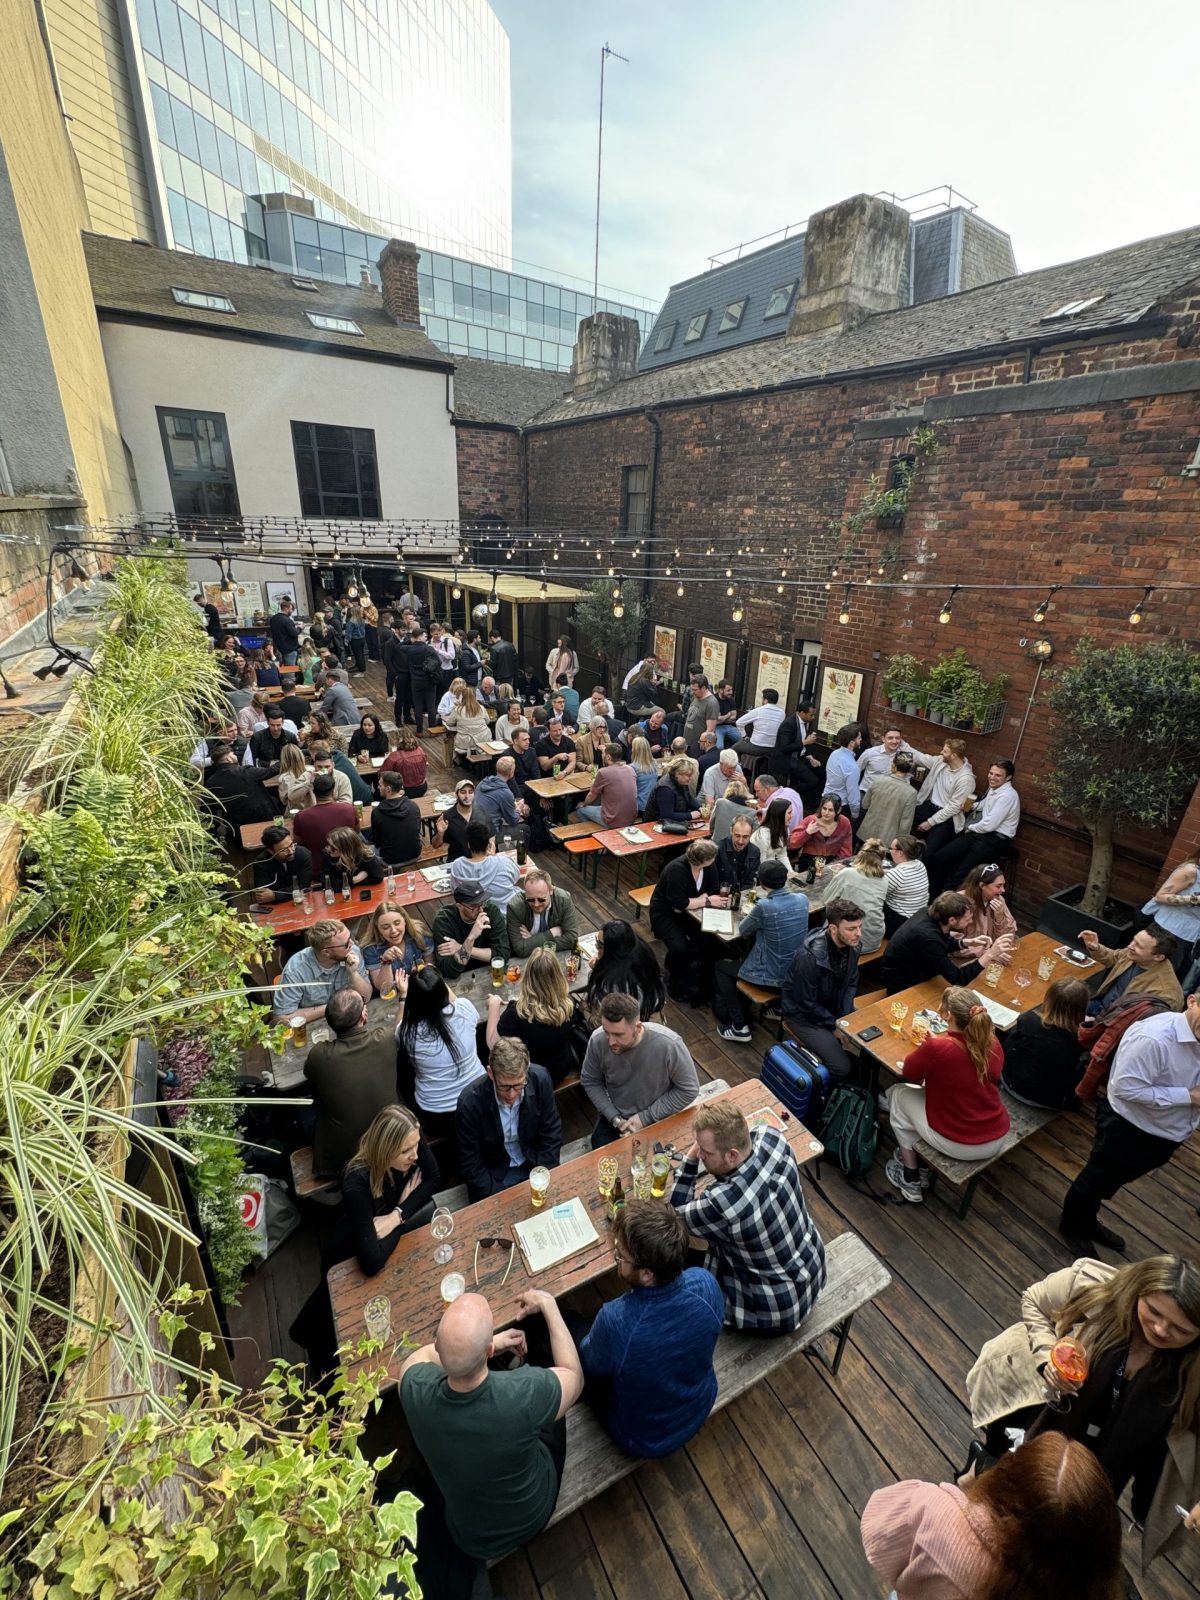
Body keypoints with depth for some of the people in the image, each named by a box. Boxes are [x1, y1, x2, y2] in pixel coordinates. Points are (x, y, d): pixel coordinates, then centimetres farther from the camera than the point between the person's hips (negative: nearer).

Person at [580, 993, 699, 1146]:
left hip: (658, 1119, -2)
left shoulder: (669, 1044, -32)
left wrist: (646, 1117, -17)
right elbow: (590, 1082, -4)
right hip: (614, 1117, 2)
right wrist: (615, 1118, -15)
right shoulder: (597, 1040, -23)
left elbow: (689, 1090, -17)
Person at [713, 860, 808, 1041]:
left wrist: (750, 914, 11)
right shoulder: (802, 899, -8)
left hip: (774, 977, -7)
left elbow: (743, 932, -7)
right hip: (797, 973, 7)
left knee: (720, 967, 17)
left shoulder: (763, 907, -26)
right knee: (745, 955, 30)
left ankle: (739, 1027, 14)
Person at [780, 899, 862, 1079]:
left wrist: (846, 1018, -7)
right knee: (842, 1067, -17)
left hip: (834, 1007, 7)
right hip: (804, 1013, -7)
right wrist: (835, 1026, -14)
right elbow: (807, 1004, -23)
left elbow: (851, 983, 3)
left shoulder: (851, 944, -12)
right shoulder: (808, 957, -34)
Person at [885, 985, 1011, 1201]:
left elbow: (910, 1075, -8)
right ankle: (922, 1161, 38)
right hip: (998, 1139, 6)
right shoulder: (993, 1043, -11)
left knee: (899, 1094, 17)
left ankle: (911, 1180, 27)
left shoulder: (935, 1049, -28)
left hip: (958, 1145, -6)